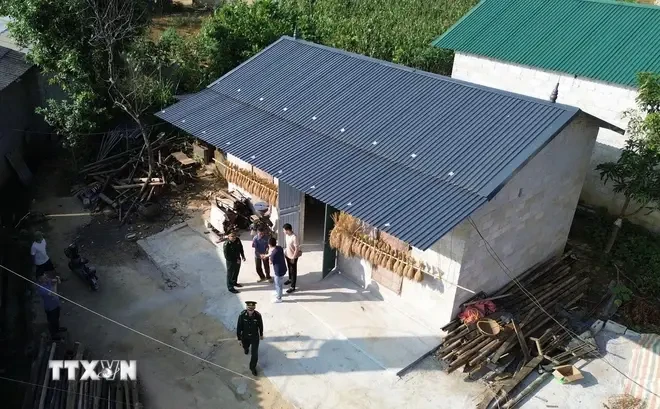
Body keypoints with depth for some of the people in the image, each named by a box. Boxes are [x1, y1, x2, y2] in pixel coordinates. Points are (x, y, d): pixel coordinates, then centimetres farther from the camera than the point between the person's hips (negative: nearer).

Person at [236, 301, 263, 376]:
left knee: (255, 354, 2)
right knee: (245, 346, 31)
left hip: (255, 336, -1)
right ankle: (246, 348, 71)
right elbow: (239, 327, -17)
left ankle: (253, 367, 31)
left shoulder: (258, 315, -29)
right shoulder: (242, 315, -30)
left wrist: (261, 334, 7)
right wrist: (239, 339, -10)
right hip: (245, 336, 1)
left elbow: (260, 325, -8)